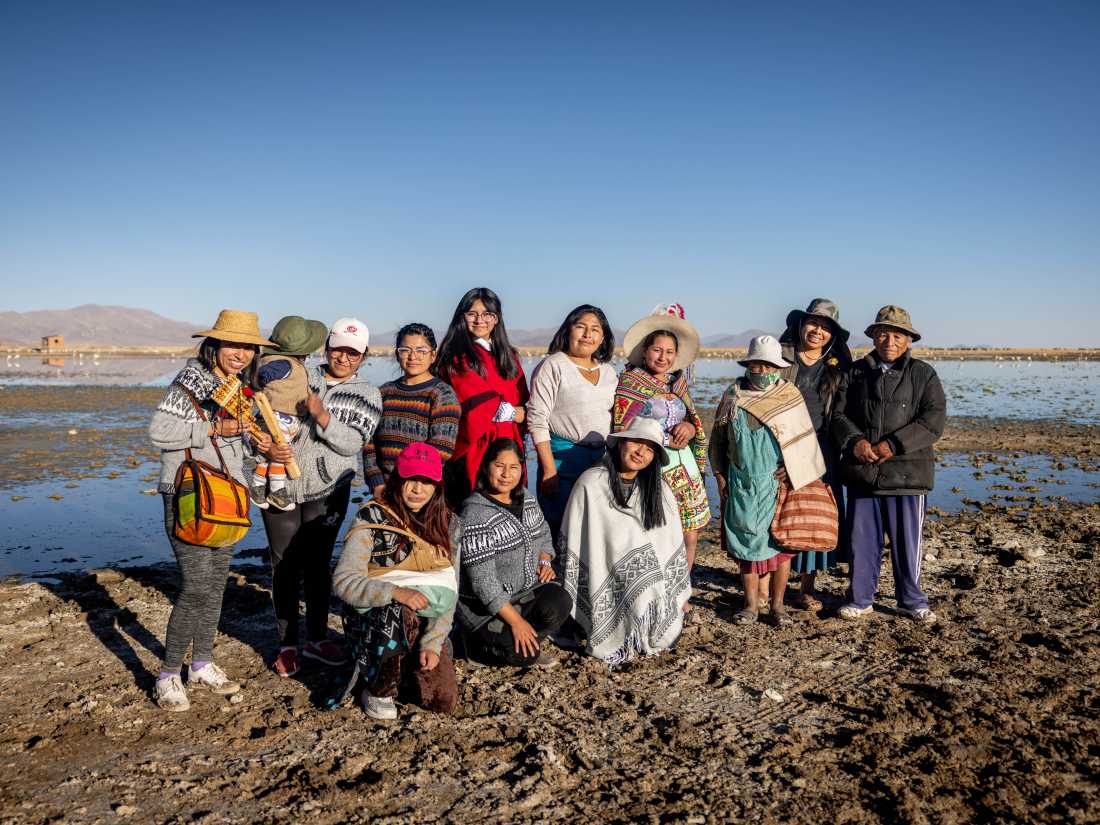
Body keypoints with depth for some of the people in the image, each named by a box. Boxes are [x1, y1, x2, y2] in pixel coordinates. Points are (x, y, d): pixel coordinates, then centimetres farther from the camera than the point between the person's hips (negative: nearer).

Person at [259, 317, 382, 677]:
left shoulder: (367, 395, 3)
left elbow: (352, 442, -10)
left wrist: (319, 413, -22)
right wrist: (266, 445, -16)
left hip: (327, 490, 0)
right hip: (280, 485, 0)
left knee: (318, 563, 9)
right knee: (285, 565, 5)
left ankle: (317, 638, 24)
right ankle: (287, 643, 18)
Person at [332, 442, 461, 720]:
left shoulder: (448, 525, 3)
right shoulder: (372, 519, -9)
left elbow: (449, 594, 1)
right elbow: (343, 580, -16)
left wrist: (432, 643, -11)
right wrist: (395, 593, -31)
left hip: (426, 623, 4)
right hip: (376, 617, -3)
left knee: (444, 702, -10)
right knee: (398, 612, -37)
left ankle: (408, 665, 21)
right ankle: (379, 691, -10)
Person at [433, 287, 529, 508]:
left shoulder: (508, 356, 20)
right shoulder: (455, 358, -1)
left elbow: (522, 403, 15)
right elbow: (474, 407, -9)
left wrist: (522, 414, -6)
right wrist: (510, 412, -1)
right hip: (473, 450, -5)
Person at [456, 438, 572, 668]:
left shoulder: (527, 498, 3)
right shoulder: (475, 515, -22)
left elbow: (543, 534, 21)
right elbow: (483, 581, -23)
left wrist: (545, 561, 0)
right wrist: (515, 620, -23)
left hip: (527, 588, 7)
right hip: (485, 603, -6)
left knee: (560, 603, -23)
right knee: (524, 654, -21)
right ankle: (478, 645, 8)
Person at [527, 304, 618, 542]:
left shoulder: (609, 372, 15)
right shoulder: (553, 366, -4)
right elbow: (537, 420, -10)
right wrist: (549, 470, -15)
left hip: (602, 461, 6)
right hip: (563, 458, -5)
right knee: (561, 530, -3)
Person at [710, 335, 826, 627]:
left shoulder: (789, 395, 0)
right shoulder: (733, 397, 4)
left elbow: (804, 438, 2)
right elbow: (718, 440, 11)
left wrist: (791, 468, -11)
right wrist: (720, 476, 7)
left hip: (777, 483, -1)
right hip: (742, 484, 2)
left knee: (780, 542, 1)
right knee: (746, 541, 7)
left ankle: (777, 604, 14)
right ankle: (751, 604, 18)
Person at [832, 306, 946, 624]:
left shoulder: (923, 374, 2)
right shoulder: (856, 372, 11)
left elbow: (933, 420, -8)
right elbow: (839, 414, 6)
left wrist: (894, 445, -18)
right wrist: (854, 441, -14)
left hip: (905, 472, -2)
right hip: (861, 471, 2)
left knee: (906, 542, 6)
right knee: (862, 540, 10)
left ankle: (912, 601, 24)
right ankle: (860, 600, 24)